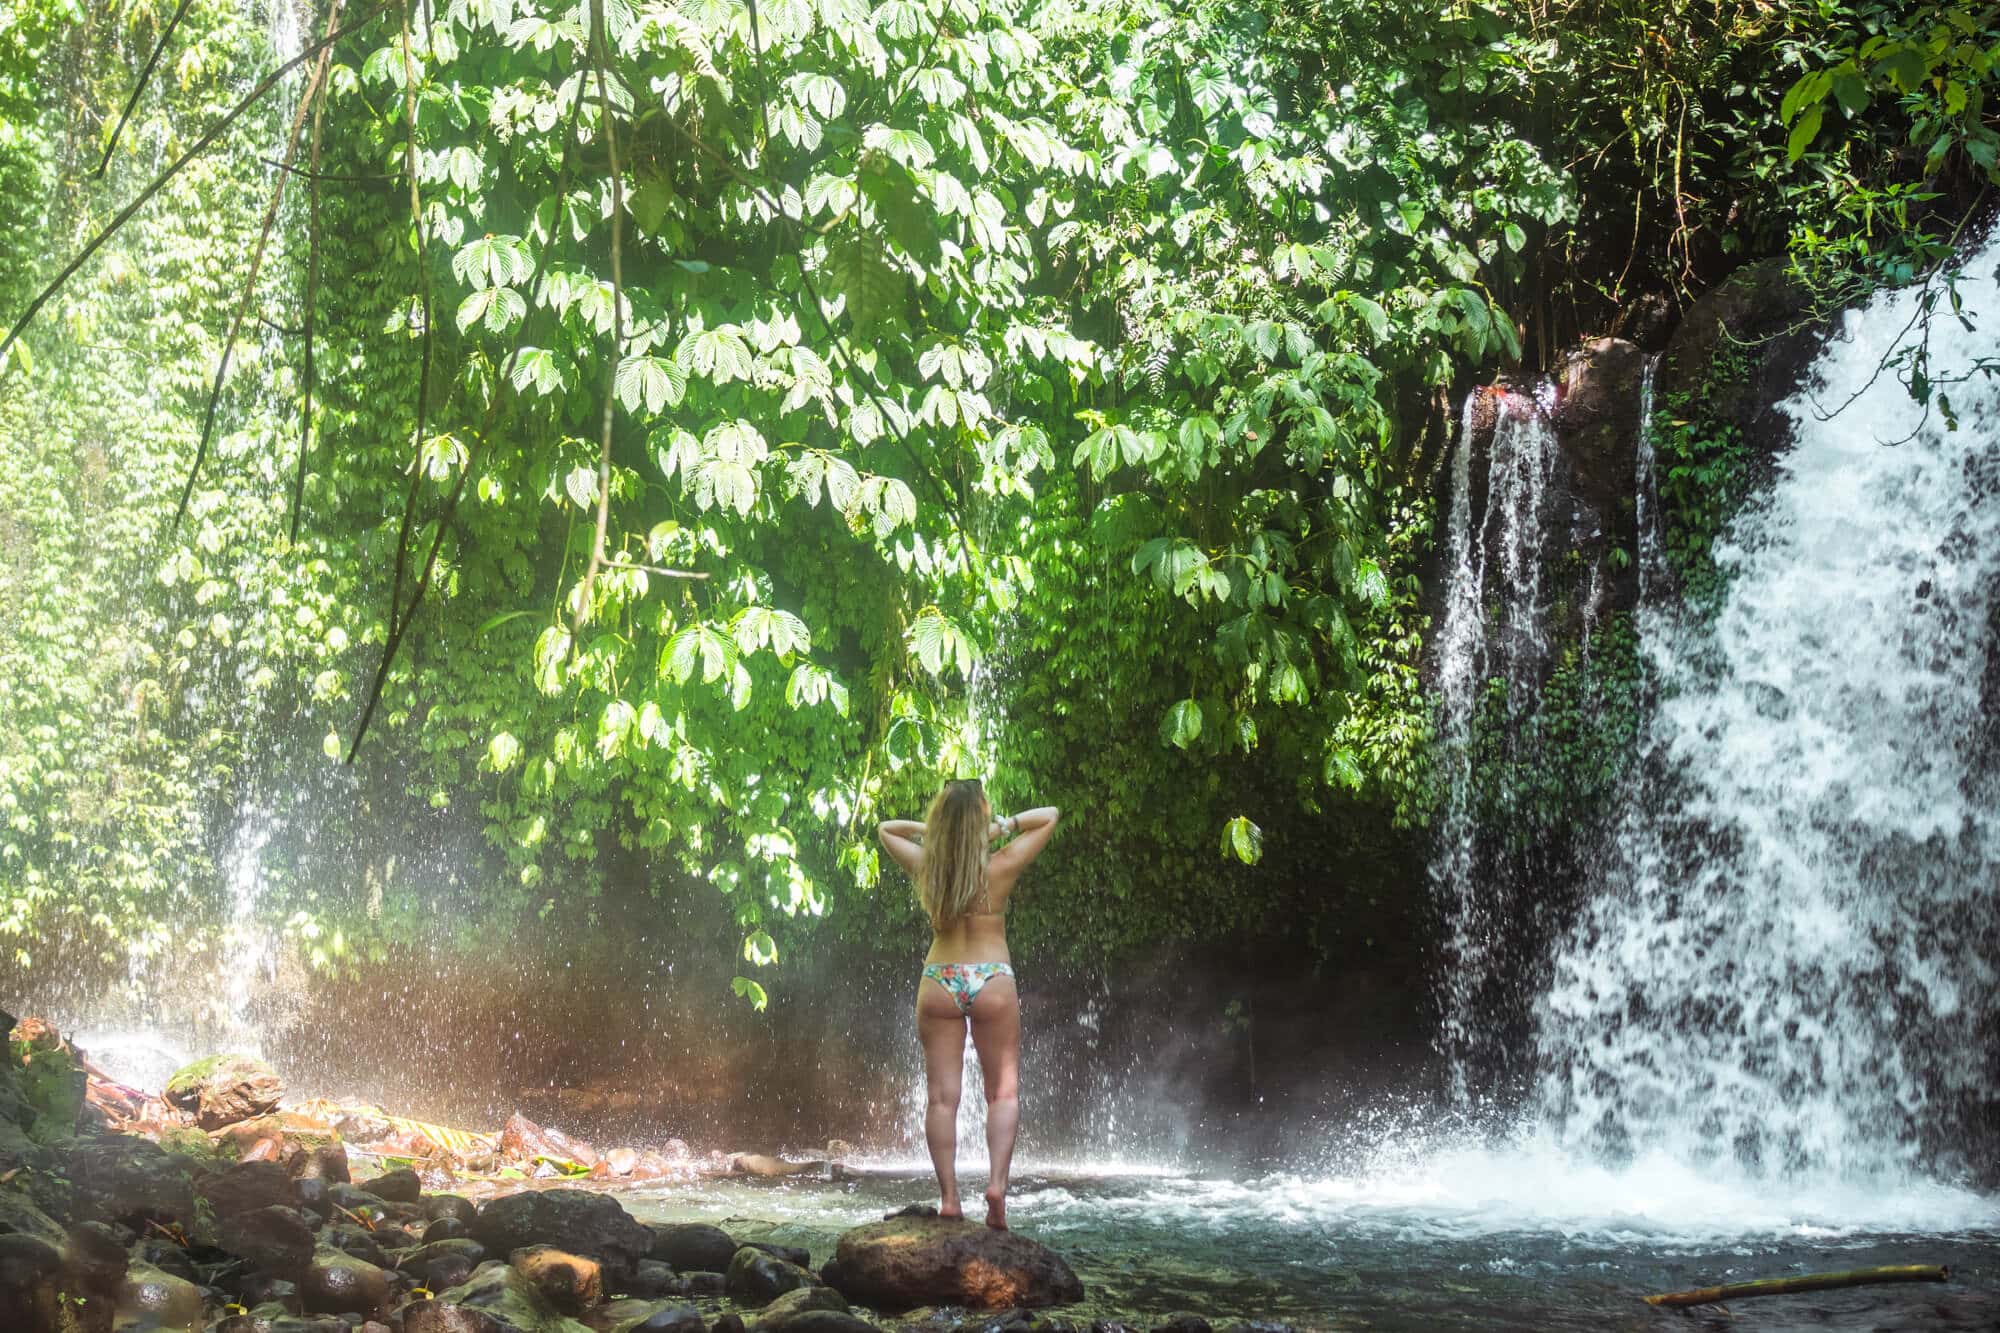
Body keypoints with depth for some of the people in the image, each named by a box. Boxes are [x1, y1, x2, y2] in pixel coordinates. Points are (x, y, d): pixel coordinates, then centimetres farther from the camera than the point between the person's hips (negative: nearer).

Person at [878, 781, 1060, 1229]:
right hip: (992, 981, -2)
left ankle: (948, 1197, -2)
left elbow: (885, 828, 17)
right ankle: (996, 1182, -13)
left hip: (938, 981, 2)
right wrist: (1003, 826, -2)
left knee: (941, 1095, 3)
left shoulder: (924, 865, -3)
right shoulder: (1001, 868, -8)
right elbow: (1050, 816, 3)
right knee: (1003, 1091, 5)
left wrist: (931, 829, 7)